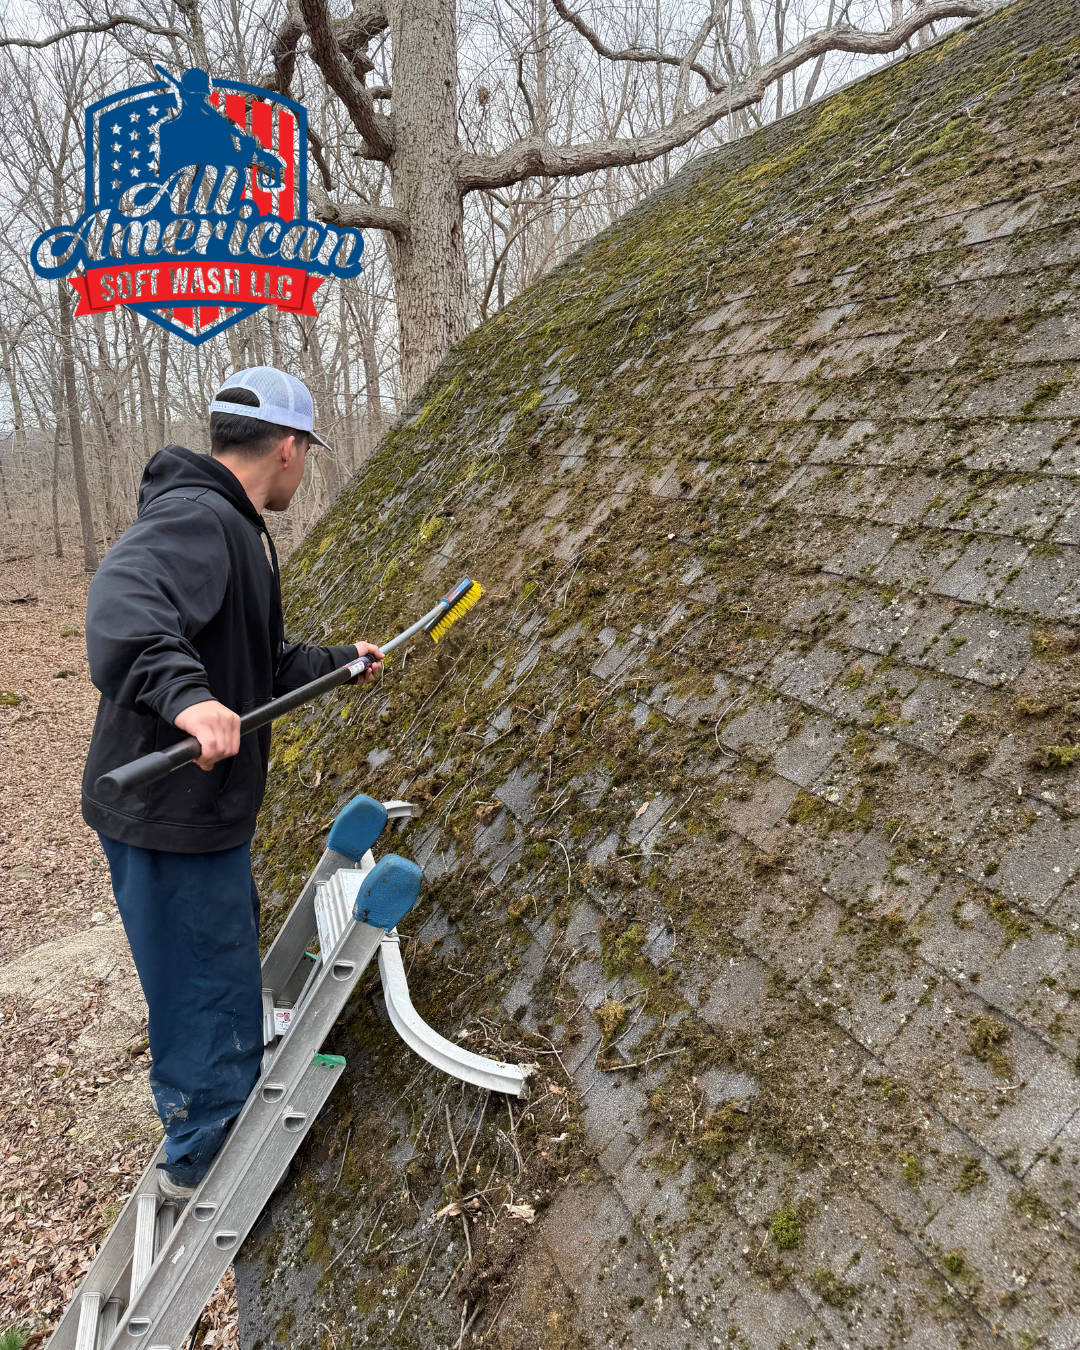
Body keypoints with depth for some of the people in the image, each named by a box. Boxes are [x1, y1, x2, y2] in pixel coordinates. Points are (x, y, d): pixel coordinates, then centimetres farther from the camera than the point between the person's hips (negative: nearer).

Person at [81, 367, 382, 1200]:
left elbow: (261, 662, 24)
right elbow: (125, 602, -40)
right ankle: (202, 1158, 28)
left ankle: (239, 1092, 52)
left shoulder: (234, 528, 14)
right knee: (206, 982, 6)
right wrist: (184, 693, -55)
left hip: (206, 809, 11)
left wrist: (340, 661, 34)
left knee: (232, 952, 28)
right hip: (168, 815, -11)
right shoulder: (194, 517, -21)